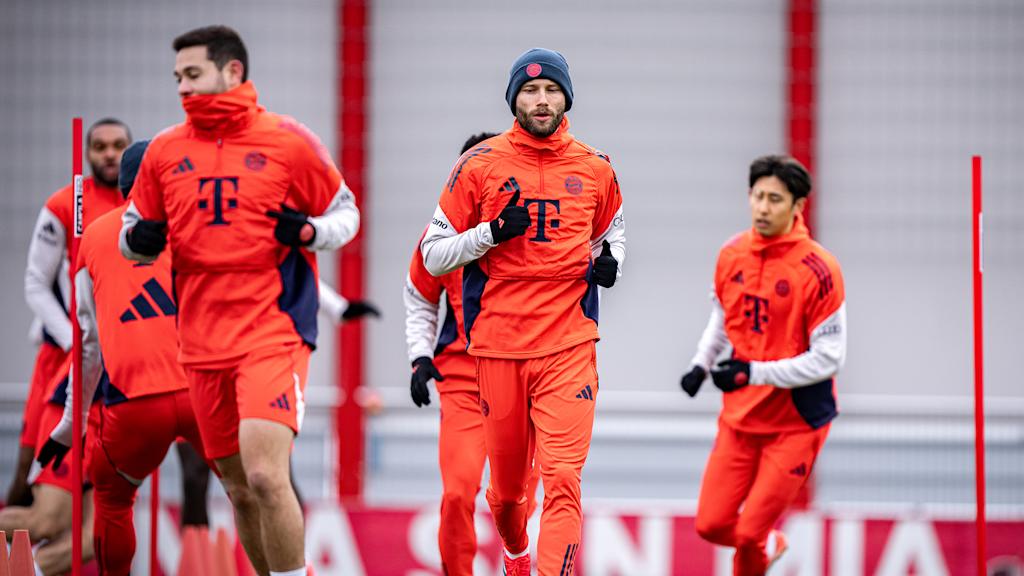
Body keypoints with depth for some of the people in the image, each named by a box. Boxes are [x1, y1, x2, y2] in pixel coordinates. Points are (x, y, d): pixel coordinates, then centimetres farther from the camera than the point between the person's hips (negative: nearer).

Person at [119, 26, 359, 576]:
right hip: (202, 343, 5)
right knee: (238, 488, 10)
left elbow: (345, 212, 8)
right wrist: (139, 239, -5)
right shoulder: (164, 150, 8)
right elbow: (135, 235, 18)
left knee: (265, 476, -20)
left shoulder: (288, 141, -2)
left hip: (274, 334, -5)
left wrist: (307, 232, -13)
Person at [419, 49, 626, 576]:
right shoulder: (480, 165, 1)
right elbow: (433, 255, 3)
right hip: (499, 344, 0)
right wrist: (492, 233, -13)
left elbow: (613, 232, 25)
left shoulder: (594, 169, 7)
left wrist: (609, 261, 2)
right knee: (507, 481, 12)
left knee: (562, 478, -15)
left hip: (569, 345, 0)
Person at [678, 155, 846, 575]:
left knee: (749, 532, -8)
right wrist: (701, 365, 1)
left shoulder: (817, 269, -19)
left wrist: (754, 373, -24)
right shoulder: (731, 255, 0)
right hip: (739, 417, 5)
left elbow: (828, 358, -18)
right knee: (712, 524, 3)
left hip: (796, 422, -5)